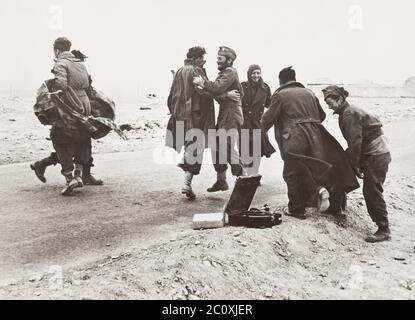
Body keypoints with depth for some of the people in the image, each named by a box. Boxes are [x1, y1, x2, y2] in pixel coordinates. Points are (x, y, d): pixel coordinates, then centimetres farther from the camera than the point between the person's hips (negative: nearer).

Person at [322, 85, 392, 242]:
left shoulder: (350, 114, -19)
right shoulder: (346, 112, 12)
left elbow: (355, 141, -22)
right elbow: (353, 141, 15)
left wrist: (355, 164, -15)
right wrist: (354, 162, 13)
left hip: (377, 156, -10)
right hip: (371, 154, 10)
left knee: (373, 192, -8)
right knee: (369, 191, 16)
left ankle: (384, 230, -1)